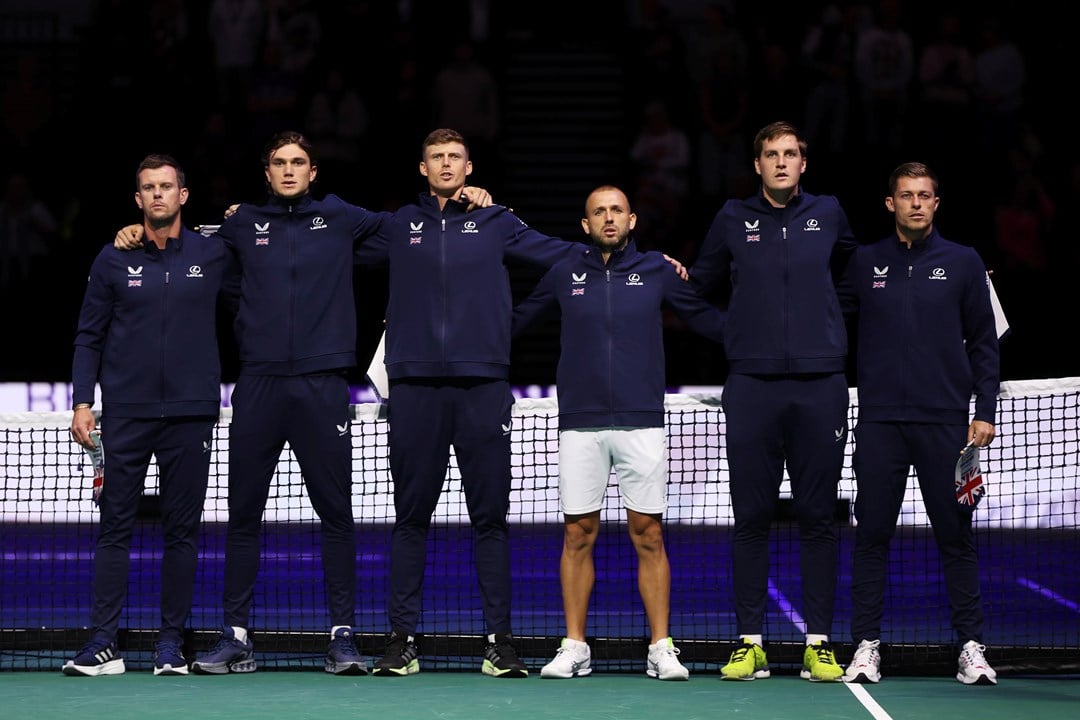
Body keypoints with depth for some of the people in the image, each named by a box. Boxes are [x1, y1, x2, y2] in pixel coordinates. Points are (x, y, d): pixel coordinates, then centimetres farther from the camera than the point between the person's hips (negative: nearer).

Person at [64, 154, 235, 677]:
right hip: (125, 413, 0)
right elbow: (89, 336, 8)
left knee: (182, 530, 3)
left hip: (191, 414, 0)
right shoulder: (113, 260, 6)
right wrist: (81, 402, -1)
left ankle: (171, 643, 9)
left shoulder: (214, 256, 5)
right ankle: (103, 644, 0)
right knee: (114, 527, -1)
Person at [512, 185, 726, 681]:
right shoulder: (564, 274, 8)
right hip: (580, 423, 1)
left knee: (648, 535, -1)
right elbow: (514, 320, 17)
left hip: (641, 423, -1)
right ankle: (574, 648, 9)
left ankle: (661, 649, 3)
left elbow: (710, 320, 12)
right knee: (578, 535, 3)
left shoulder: (657, 271, 7)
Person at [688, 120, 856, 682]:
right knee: (751, 518, 0)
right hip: (752, 387, 0)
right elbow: (700, 285, 21)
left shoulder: (828, 214, 10)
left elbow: (848, 266, 30)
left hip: (819, 385, 0)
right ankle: (749, 644, 5)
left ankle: (818, 644, 4)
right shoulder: (733, 219, 8)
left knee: (818, 518, 1)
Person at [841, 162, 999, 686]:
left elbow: (984, 343, 7)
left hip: (945, 422, -1)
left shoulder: (963, 263, 7)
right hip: (879, 421, 1)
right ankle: (866, 646, 6)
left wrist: (985, 411, 0)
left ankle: (971, 647, 6)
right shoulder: (864, 263, 8)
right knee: (872, 534, 1)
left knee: (955, 535, 1)